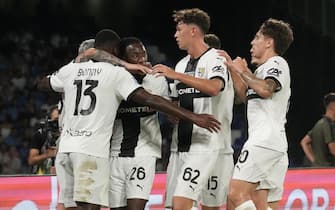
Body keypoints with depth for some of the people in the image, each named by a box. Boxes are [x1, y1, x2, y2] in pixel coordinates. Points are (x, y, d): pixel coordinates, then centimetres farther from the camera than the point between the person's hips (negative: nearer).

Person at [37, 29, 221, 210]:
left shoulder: (70, 69, 12)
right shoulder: (117, 73, -1)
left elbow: (41, 84, 32)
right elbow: (149, 100, -12)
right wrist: (192, 117, -15)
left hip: (65, 148, 5)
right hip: (92, 150, -5)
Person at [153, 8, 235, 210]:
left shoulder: (216, 59, -7)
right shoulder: (182, 64, 18)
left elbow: (214, 88, -29)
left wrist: (176, 75, -28)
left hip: (209, 146, -8)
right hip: (185, 146, 8)